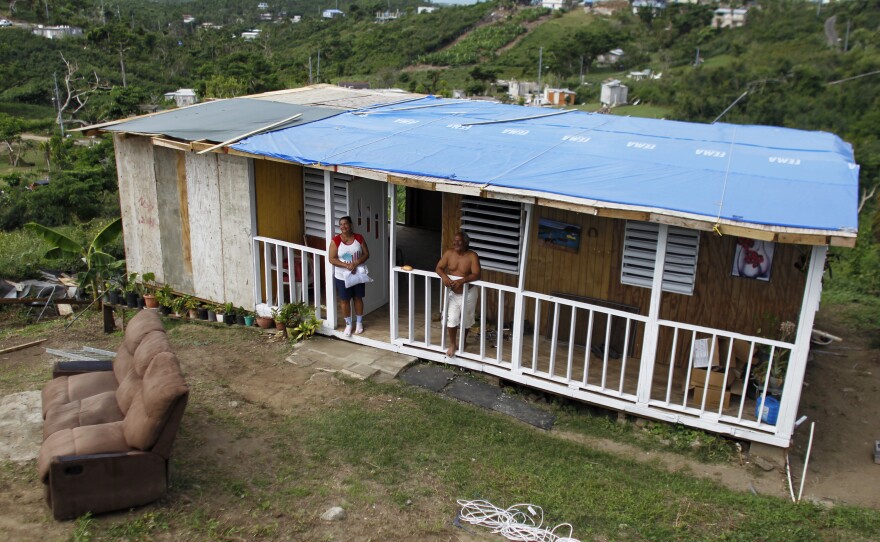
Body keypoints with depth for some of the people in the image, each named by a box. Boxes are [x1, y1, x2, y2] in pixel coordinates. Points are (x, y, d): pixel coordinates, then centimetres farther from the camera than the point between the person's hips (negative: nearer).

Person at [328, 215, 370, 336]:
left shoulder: (359, 238, -6)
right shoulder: (335, 240, -11)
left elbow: (366, 254, -4)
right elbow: (332, 259, -12)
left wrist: (356, 263, -21)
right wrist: (346, 265, -24)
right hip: (342, 276, -1)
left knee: (358, 298, 14)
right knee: (344, 300, 8)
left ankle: (359, 322, 31)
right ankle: (348, 324, 25)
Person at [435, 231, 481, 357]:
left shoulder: (472, 256, -19)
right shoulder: (449, 253, -7)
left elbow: (476, 275, -26)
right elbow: (438, 268, -5)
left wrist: (461, 281, -37)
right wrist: (444, 276, -27)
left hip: (468, 294, -2)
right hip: (452, 293, 2)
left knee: (465, 321, 15)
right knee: (451, 320, -3)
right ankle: (452, 344, 17)